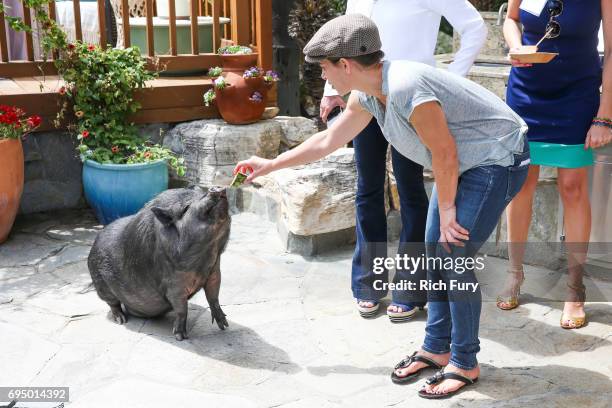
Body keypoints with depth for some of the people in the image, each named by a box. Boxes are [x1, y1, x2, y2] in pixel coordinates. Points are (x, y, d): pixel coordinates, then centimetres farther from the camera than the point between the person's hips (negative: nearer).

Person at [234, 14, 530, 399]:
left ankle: (465, 363, 6)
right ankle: (436, 347, 23)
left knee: (455, 257, -10)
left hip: (497, 159, -9)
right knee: (435, 252, 10)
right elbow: (329, 140, 13)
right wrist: (272, 165, 18)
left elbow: (445, 155, -23)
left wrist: (446, 211, -10)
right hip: (463, 163, 9)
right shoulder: (367, 95, -1)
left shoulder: (407, 88, -31)